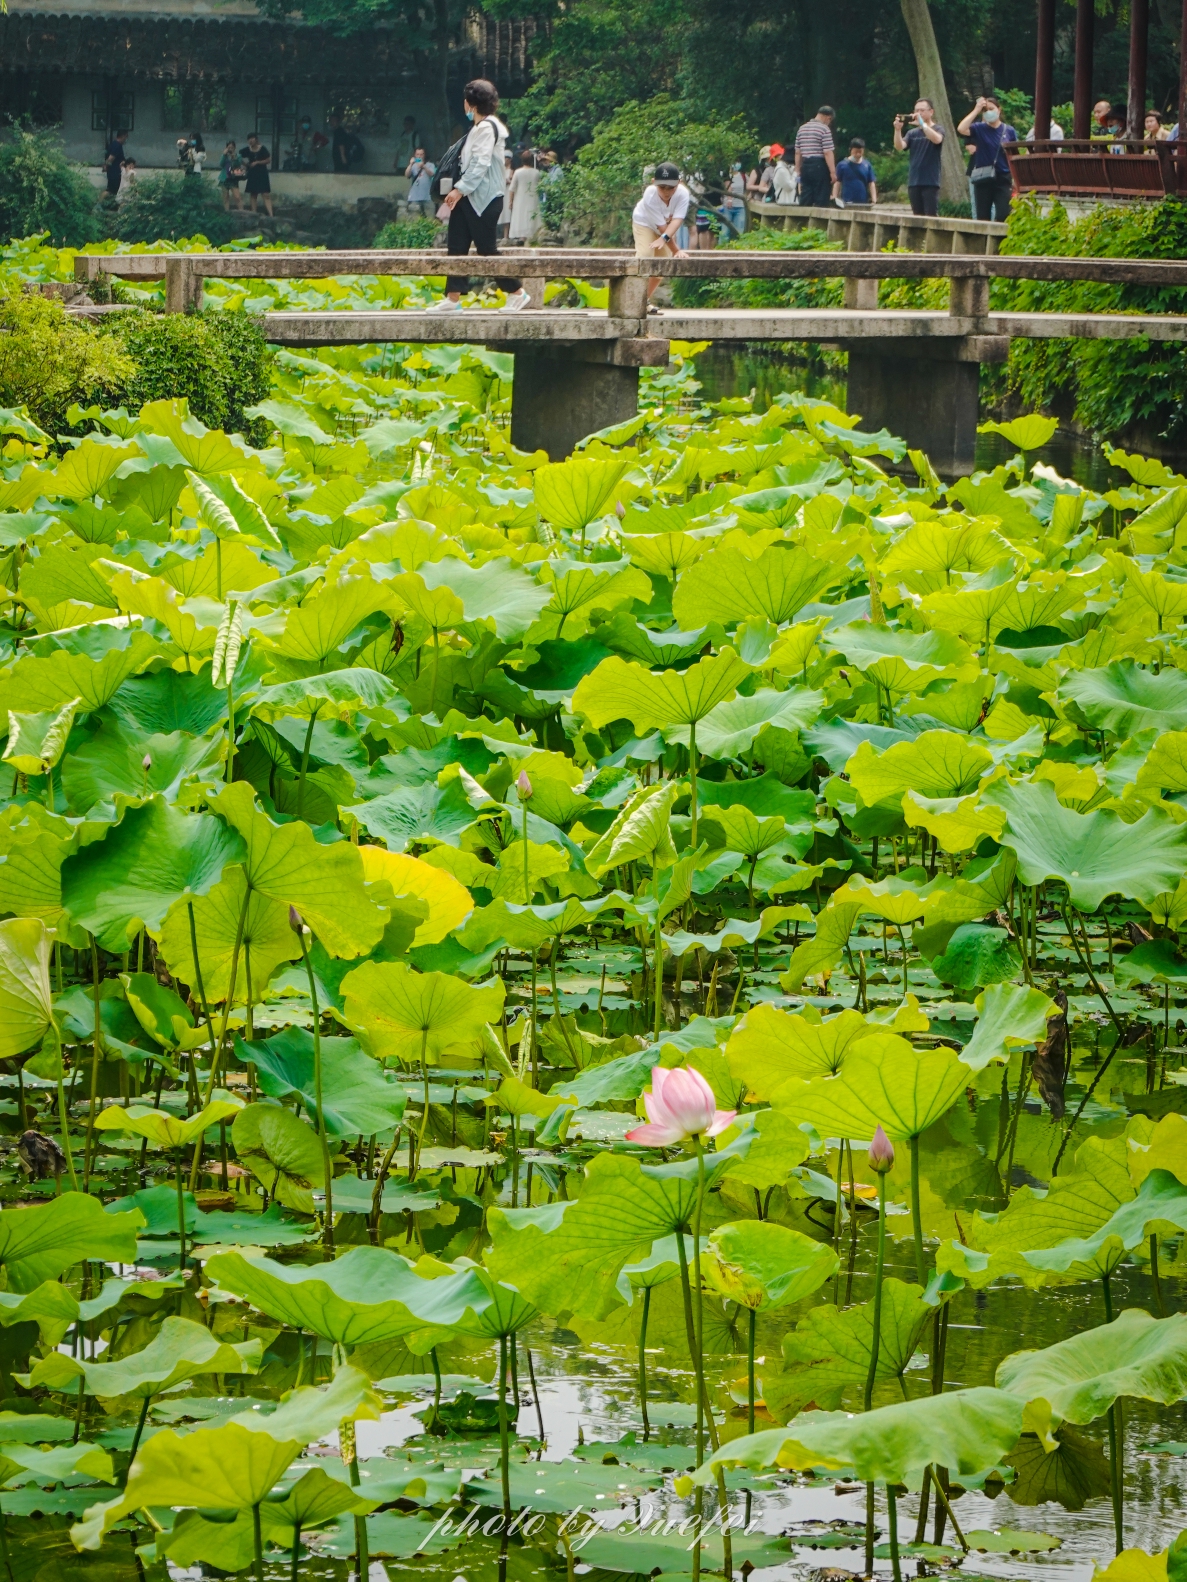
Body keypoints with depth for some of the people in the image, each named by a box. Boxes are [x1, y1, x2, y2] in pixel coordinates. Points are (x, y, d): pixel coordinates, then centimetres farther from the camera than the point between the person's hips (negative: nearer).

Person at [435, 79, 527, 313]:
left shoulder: (487, 128, -13)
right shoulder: (478, 128, 18)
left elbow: (481, 164, -20)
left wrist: (460, 189, -21)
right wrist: (458, 190, 11)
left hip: (483, 198, -10)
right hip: (469, 197, 10)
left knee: (487, 248, -5)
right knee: (456, 247, 4)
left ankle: (516, 293, 5)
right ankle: (453, 299, 3)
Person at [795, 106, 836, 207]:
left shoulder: (802, 128, 13)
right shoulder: (824, 129, -9)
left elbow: (797, 153, 15)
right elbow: (827, 153, -15)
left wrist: (798, 171, 20)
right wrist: (833, 172, -13)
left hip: (805, 166, 6)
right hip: (820, 166, -6)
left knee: (805, 202, 6)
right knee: (821, 202, -4)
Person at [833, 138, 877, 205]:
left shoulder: (867, 165, 4)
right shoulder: (843, 165, -2)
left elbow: (871, 184, 6)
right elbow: (837, 183, 0)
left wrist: (874, 200, -3)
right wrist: (834, 199, -8)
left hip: (863, 202, 2)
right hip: (846, 203, -2)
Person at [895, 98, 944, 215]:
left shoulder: (938, 130, 2)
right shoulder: (912, 133, 13)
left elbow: (936, 139, -21)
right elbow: (899, 146, -2)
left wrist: (922, 123, -27)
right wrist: (898, 130, -18)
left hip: (931, 182, -5)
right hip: (914, 182, 5)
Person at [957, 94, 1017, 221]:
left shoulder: (1009, 131, 4)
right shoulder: (979, 129, 2)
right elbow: (961, 129, -16)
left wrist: (1015, 179, 1)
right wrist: (976, 110, -13)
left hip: (1003, 179, -1)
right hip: (983, 179, 1)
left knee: (1003, 216, -10)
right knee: (982, 217, 6)